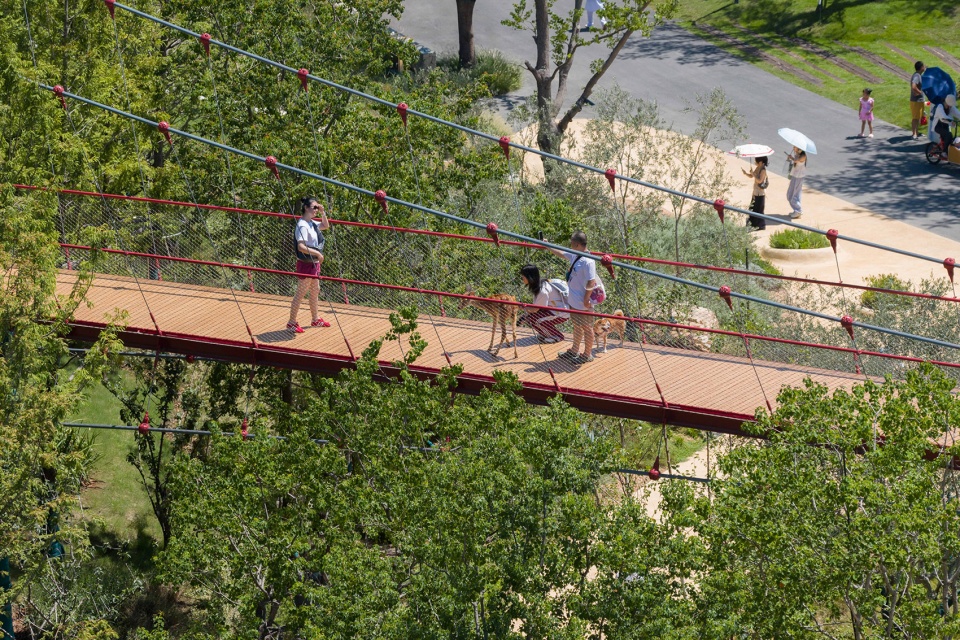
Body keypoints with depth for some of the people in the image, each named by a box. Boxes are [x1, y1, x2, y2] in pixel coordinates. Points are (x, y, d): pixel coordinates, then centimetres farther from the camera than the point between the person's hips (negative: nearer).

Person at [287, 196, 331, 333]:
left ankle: (316, 319, 33)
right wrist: (317, 253, -26)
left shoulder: (312, 223, 7)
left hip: (314, 263, 10)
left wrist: (323, 213, 9)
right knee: (300, 293, -2)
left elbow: (326, 226, 26)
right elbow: (301, 247, -29)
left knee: (315, 291, 19)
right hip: (306, 264, -10)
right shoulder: (303, 226, -21)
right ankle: (292, 323, 6)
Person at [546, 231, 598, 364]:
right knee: (577, 326, 23)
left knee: (586, 328, 7)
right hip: (574, 300, 9)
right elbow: (561, 253, 21)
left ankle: (587, 354, 19)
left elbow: (591, 282, -26)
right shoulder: (574, 256, 3)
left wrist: (586, 299, -23)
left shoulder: (588, 262, -25)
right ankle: (574, 351, 37)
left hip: (583, 304, -9)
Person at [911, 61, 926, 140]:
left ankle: (917, 132, 28)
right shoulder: (916, 76, -21)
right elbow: (913, 87, -35)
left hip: (919, 100, 10)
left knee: (918, 117, 18)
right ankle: (915, 134, -1)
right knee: (915, 118, -4)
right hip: (916, 101, -10)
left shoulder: (919, 75, 11)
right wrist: (919, 92, -21)